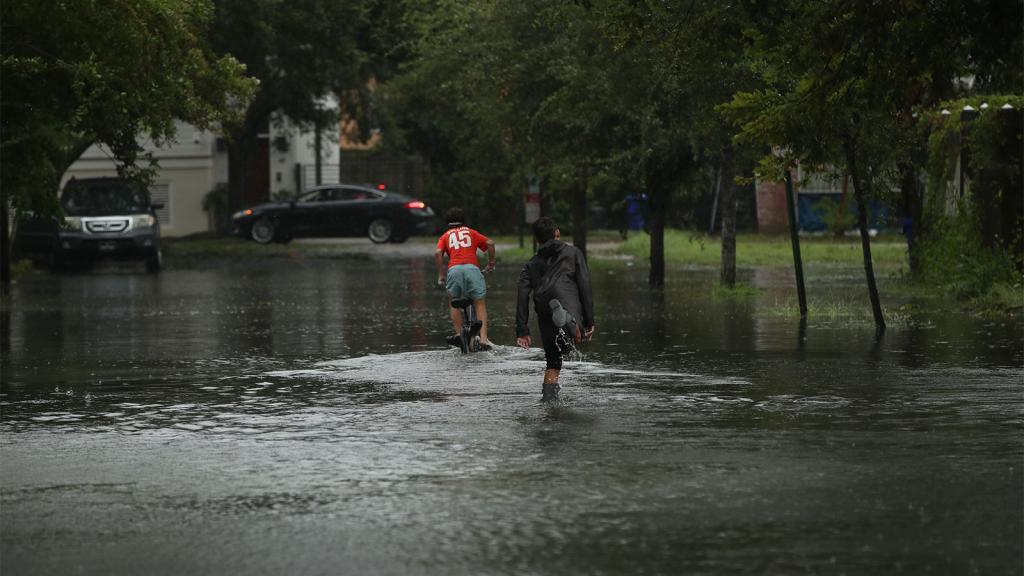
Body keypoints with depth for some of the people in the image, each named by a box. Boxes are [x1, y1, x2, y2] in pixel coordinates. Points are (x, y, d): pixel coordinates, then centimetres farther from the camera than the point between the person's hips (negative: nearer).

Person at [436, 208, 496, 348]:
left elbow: (438, 253, 5)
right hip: (472, 267, 0)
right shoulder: (471, 232, 27)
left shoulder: (445, 236, 24)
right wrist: (491, 262, 24)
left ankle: (459, 334, 3)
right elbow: (490, 243, 12)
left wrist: (441, 275, 9)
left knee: (453, 303, 19)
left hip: (454, 269, 0)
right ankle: (483, 338, -11)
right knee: (480, 304, 4)